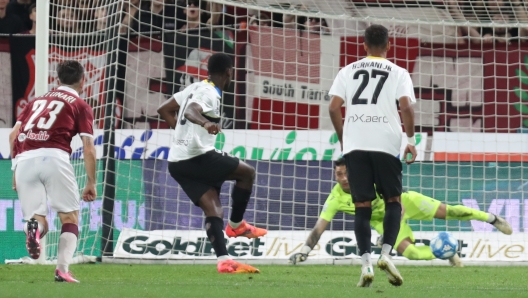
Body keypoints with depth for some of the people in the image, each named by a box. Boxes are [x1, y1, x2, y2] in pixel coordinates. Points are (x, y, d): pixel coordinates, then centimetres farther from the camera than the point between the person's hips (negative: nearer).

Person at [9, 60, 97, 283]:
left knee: (39, 221, 10)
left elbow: (13, 135, 19)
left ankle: (34, 226, -27)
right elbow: (88, 149, 8)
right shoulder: (81, 106, 16)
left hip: (23, 160, 4)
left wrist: (16, 171, 24)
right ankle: (62, 270, -12)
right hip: (53, 156, -4)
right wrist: (91, 183, 15)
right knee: (70, 217, 7)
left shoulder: (37, 101, 28)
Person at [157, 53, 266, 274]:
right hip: (197, 155, -9)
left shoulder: (196, 88, 16)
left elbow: (164, 110, 24)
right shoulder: (210, 93, -11)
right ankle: (236, 225, 15)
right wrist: (206, 123, -52)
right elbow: (191, 111, -32)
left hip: (177, 162, 9)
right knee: (247, 172, 5)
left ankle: (223, 261, -14)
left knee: (213, 208, 0)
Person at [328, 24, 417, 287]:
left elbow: (334, 108, 3)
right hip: (386, 144, -2)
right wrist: (411, 140, 1)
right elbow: (406, 107, -8)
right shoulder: (398, 73, 6)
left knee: (362, 206, 5)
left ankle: (366, 263, -6)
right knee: (393, 201, 11)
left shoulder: (348, 71, 11)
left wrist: (342, 138, 16)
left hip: (354, 145, 2)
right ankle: (386, 253, -9)